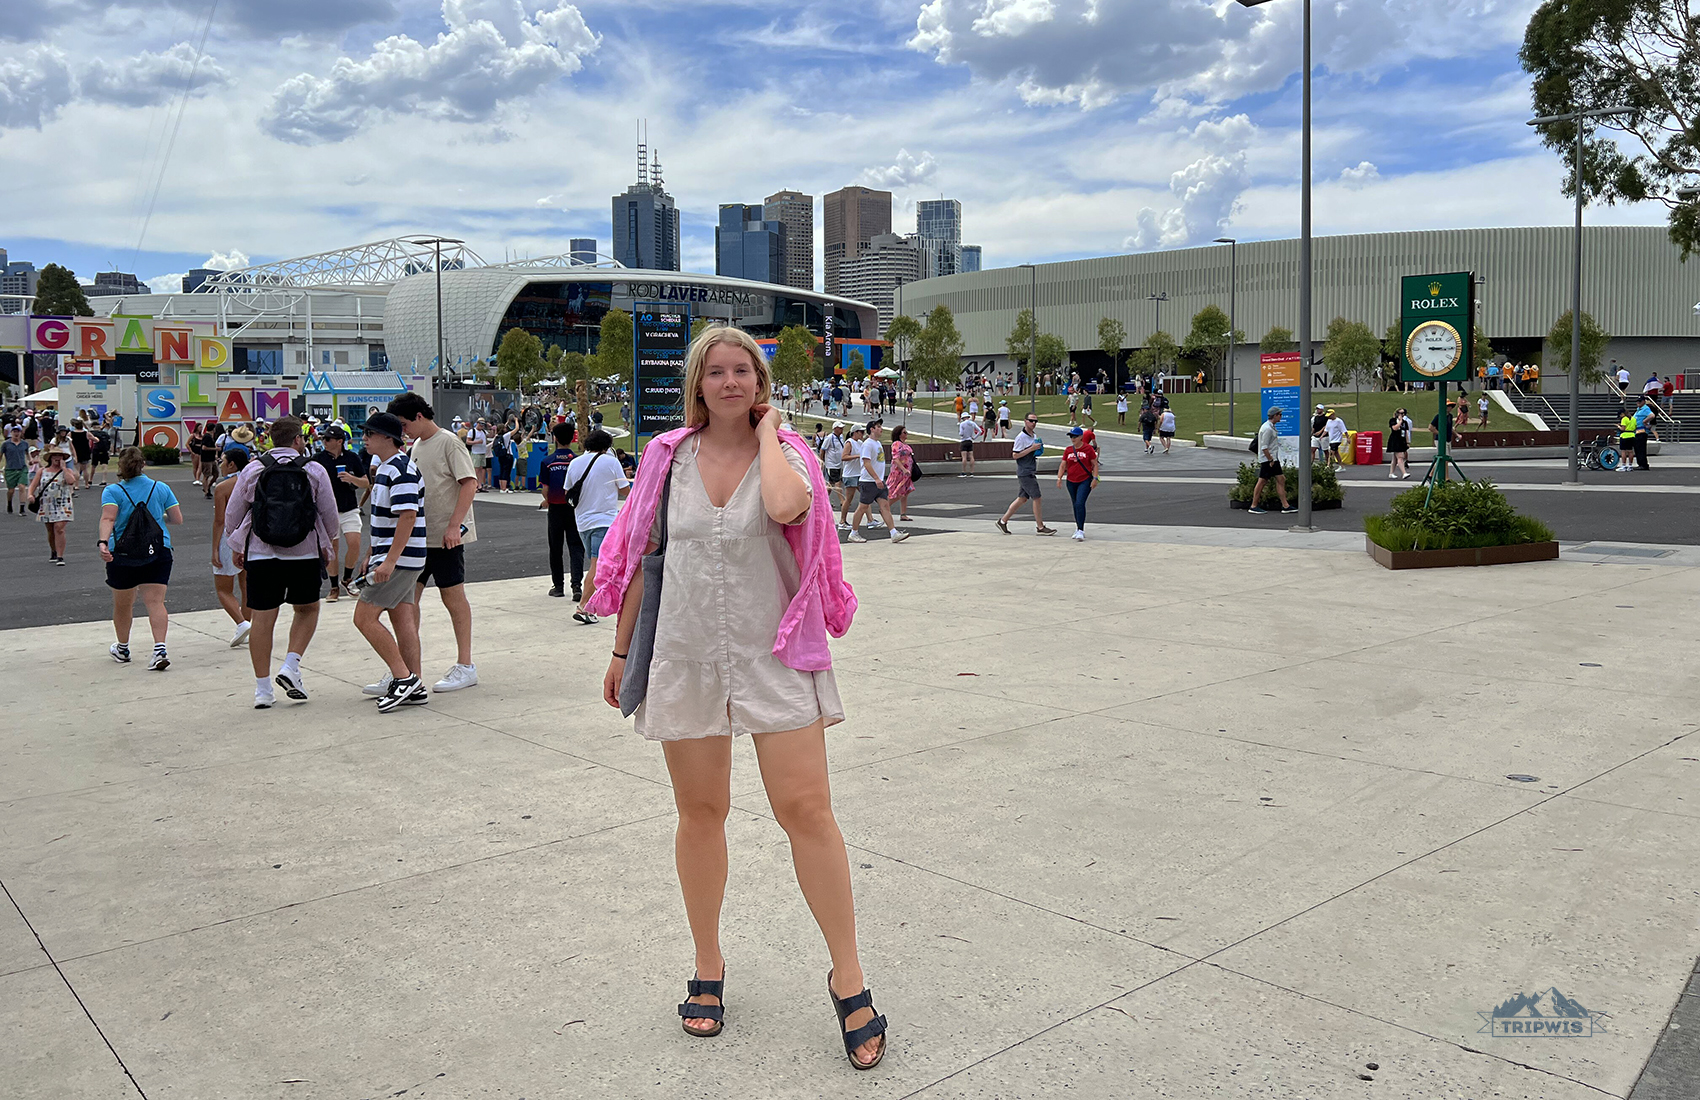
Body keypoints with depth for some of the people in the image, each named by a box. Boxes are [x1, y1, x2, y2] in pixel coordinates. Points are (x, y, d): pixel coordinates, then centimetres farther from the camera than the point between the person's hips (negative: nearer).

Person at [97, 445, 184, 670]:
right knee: (155, 602, -5)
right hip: (158, 552, 1)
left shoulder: (112, 491, -2)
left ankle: (122, 649, 35)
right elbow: (177, 518, 5)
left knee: (122, 605, 16)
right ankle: (160, 649, -21)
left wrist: (103, 542, -31)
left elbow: (108, 519, -18)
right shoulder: (161, 488, 3)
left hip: (122, 554, -1)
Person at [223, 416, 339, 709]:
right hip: (305, 554, -1)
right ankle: (291, 667, 2)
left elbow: (232, 515, 8)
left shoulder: (252, 470, 3)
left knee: (263, 619, 5)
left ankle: (263, 689, 8)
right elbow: (330, 515, 4)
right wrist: (329, 547, 20)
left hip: (261, 554, 1)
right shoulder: (315, 470, -1)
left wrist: (236, 548, 22)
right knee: (307, 610, 18)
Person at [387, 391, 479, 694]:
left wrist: (454, 525, -24)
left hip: (446, 536, -8)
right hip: (418, 535, 8)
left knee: (452, 596, 0)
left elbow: (470, 484, -17)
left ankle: (465, 667, 9)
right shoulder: (417, 446, 16)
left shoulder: (449, 442, -9)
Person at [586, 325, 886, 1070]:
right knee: (700, 813, 12)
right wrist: (622, 650, 14)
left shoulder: (787, 454, -2)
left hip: (774, 654, -2)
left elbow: (785, 507, -28)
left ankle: (848, 979, 7)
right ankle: (708, 970, 30)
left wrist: (766, 431, -12)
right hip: (687, 657, 3)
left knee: (806, 808, -7)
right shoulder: (669, 457, 5)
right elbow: (641, 557, 12)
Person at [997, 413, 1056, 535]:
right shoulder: (1021, 437, -14)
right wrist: (1032, 448, -20)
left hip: (1031, 472, 9)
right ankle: (1040, 527, -1)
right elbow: (1015, 455, -17)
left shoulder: (1034, 436, 14)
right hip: (1025, 473, -9)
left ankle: (1003, 521, 18)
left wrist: (1038, 450, 6)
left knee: (1022, 498, 11)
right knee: (1036, 498, -8)